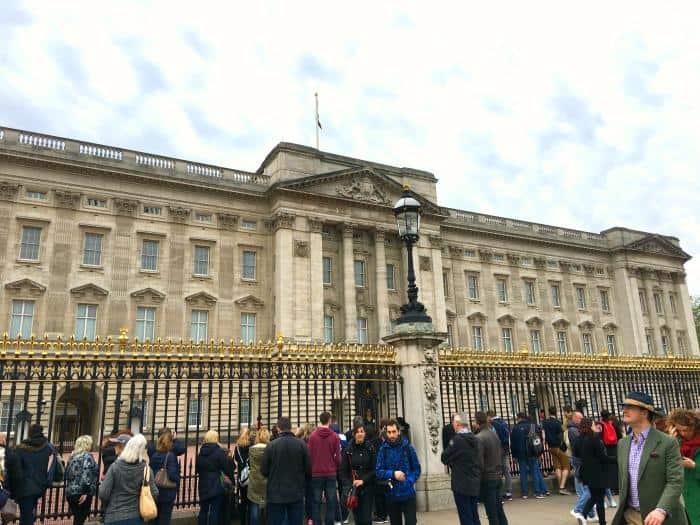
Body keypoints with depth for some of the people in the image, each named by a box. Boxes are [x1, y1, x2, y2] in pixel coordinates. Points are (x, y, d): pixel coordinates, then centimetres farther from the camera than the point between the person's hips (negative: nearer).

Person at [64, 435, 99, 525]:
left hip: (70, 492, 8)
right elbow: (86, 474, -21)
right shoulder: (87, 456, -10)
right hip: (81, 493, -8)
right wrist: (86, 492, -21)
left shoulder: (73, 456, 15)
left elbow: (67, 474, 20)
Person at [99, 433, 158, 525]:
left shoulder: (115, 466, -7)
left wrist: (109, 505, 12)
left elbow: (103, 494, -8)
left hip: (113, 517, 0)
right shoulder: (145, 469, -8)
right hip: (135, 517, 0)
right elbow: (154, 494, -11)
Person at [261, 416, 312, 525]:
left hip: (276, 494, -1)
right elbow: (309, 469, -5)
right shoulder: (301, 444, -8)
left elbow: (264, 471, -4)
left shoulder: (271, 445, -10)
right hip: (296, 494, 1)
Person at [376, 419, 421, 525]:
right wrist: (393, 474, -21)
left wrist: (409, 481, -13)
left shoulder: (408, 447, -4)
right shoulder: (383, 450, -3)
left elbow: (417, 468, 1)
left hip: (408, 494, -1)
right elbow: (378, 472, -6)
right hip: (392, 495, 1)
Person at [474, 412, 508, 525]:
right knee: (499, 509, 15)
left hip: (487, 478, -7)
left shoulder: (479, 438, -18)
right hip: (497, 476, 7)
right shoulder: (494, 434, 7)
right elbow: (499, 455, 14)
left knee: (492, 512, 1)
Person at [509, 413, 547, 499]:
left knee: (523, 473, 5)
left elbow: (513, 443, -1)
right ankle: (539, 492, 3)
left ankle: (524, 494, 5)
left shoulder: (515, 428, -3)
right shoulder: (534, 426, 2)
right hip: (533, 453, 1)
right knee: (535, 471, 6)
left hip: (521, 454, -1)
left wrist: (514, 455, 6)